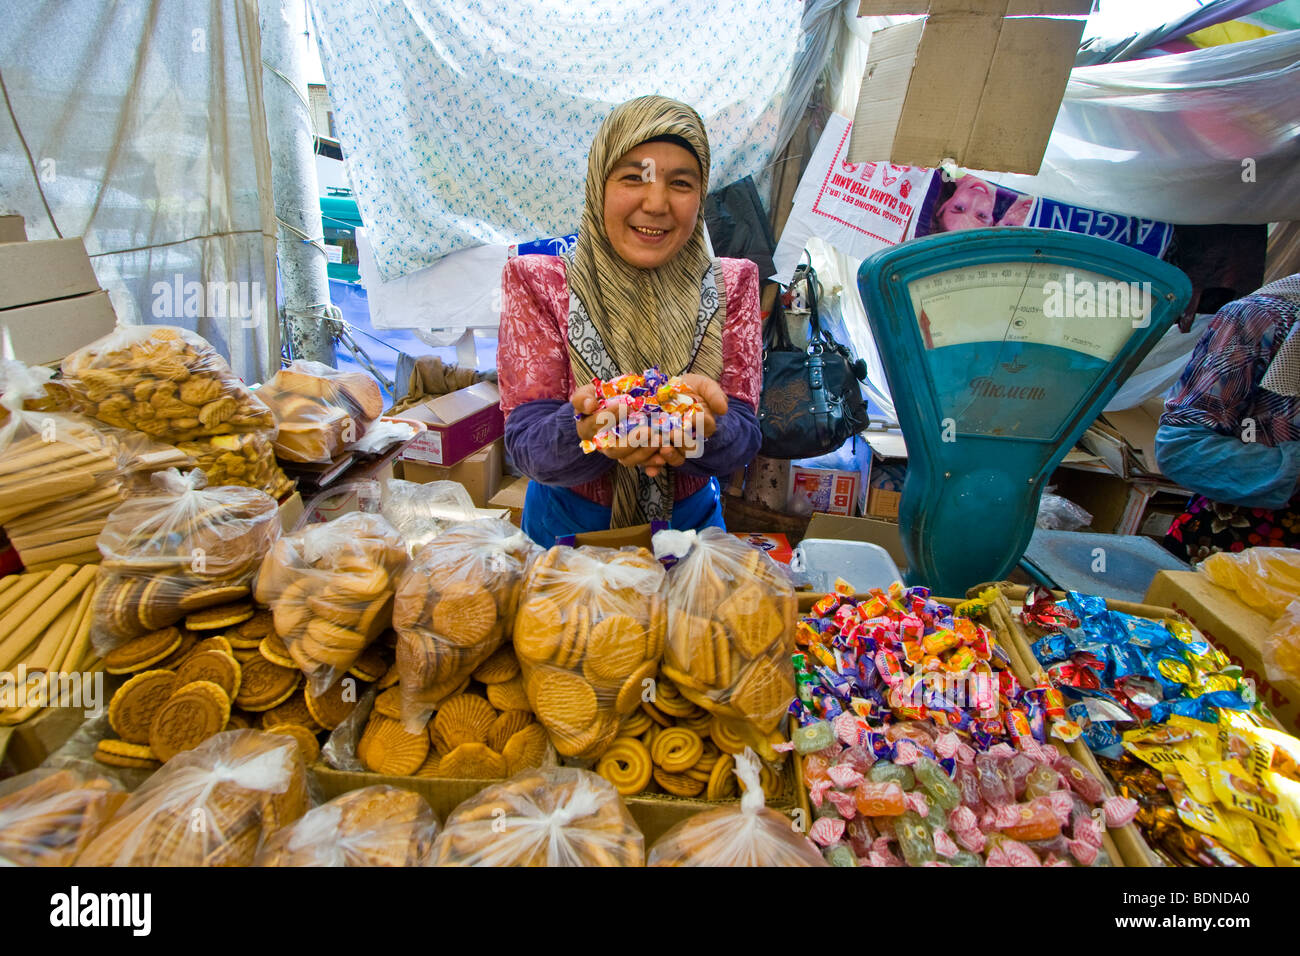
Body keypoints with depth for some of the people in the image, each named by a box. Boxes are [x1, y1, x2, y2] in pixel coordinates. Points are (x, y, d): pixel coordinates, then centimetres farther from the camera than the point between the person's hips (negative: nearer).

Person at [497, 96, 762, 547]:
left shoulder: (730, 286, -8)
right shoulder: (537, 282, -12)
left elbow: (744, 436, -15)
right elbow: (526, 440, -18)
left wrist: (705, 428, -37)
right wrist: (588, 431, -39)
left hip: (690, 522, 1)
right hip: (568, 524, 0)